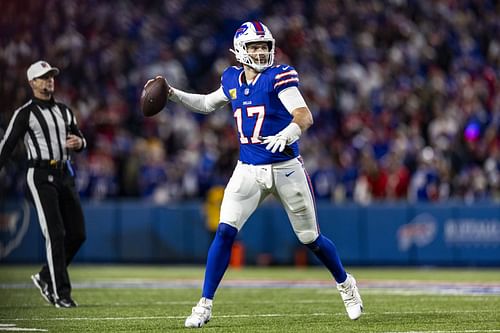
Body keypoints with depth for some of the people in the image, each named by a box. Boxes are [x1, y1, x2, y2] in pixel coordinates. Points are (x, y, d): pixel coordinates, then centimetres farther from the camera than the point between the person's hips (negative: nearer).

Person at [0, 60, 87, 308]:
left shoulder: (64, 111, 17)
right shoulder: (25, 113, -3)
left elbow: (79, 140, 24)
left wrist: (79, 143, -1)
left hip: (65, 176, 7)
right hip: (40, 176, -7)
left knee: (77, 234, 4)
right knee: (55, 235, -10)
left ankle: (45, 278, 21)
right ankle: (60, 293, -5)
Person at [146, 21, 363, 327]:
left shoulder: (278, 77, -11)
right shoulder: (233, 80, 5)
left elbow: (305, 116, -23)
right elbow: (208, 104, 26)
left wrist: (286, 135, -43)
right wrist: (173, 94, 16)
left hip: (286, 168, -3)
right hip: (249, 171, 3)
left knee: (311, 238, 8)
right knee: (225, 232, -12)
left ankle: (345, 284, 35)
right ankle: (205, 304, -6)